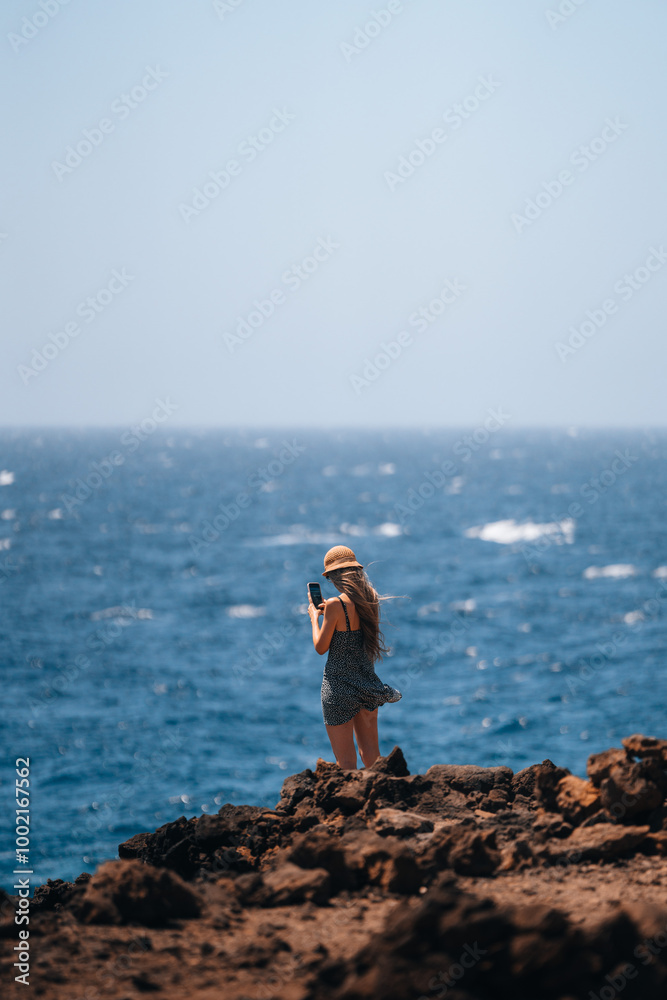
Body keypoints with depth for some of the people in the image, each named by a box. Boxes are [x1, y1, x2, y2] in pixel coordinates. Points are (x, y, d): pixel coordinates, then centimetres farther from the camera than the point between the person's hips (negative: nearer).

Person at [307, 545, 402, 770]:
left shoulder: (335, 605, -17)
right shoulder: (370, 601, 3)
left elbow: (321, 647, -9)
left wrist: (314, 617, 5)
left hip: (338, 687, -7)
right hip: (367, 684, 7)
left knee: (345, 762, -1)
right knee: (371, 756, 16)